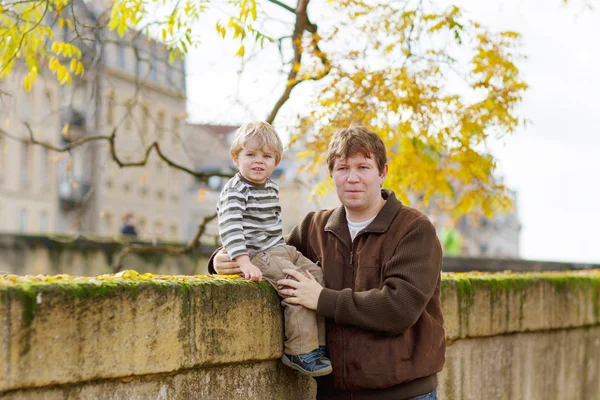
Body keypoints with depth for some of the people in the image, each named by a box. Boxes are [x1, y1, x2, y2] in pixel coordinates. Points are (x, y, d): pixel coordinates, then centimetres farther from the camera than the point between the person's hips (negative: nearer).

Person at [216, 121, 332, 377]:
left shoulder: (272, 188, 15)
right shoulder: (235, 191, -13)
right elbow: (229, 228, -25)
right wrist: (245, 262, -33)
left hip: (282, 250, 9)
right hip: (258, 256, -9)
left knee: (318, 277, 2)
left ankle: (318, 344, 4)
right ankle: (300, 352, -19)